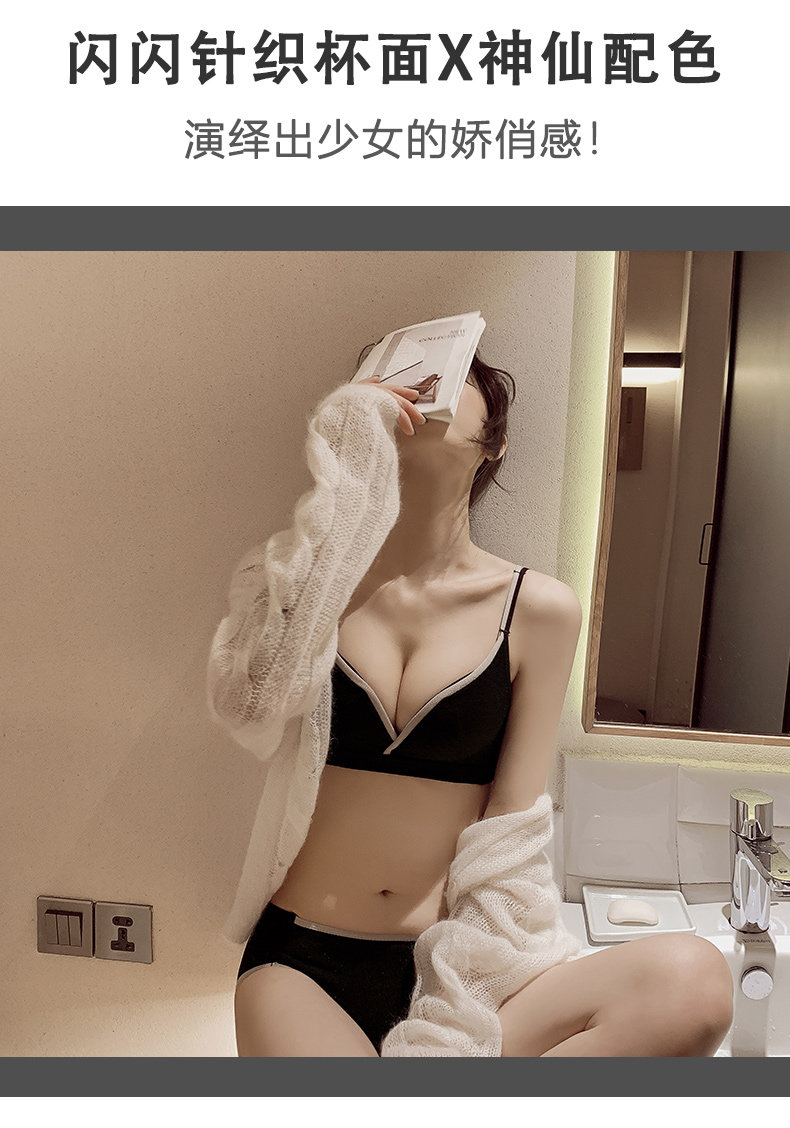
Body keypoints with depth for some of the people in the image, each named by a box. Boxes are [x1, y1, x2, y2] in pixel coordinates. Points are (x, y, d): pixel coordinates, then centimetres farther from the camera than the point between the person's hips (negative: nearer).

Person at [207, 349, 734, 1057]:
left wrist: (453, 1029, -12)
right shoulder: (311, 572, 1)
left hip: (446, 963, 3)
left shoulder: (540, 610, -3)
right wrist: (338, 479, -18)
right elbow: (248, 711, -20)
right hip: (301, 959, -2)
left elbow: (507, 839, -3)